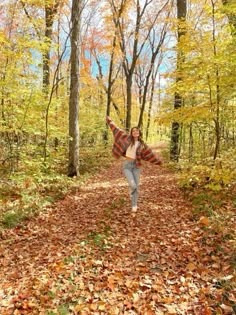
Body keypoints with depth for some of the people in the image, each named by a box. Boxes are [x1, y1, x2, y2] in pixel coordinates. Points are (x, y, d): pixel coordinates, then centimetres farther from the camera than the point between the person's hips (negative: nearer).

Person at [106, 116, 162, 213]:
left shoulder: (142, 144, 6)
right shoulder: (128, 139, -2)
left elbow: (150, 153, 13)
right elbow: (117, 130, 3)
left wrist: (158, 161, 17)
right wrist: (110, 121, 7)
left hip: (136, 166, 3)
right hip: (127, 165, -3)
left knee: (136, 186, 5)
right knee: (133, 185, -15)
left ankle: (134, 205, 22)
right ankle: (134, 205, 13)